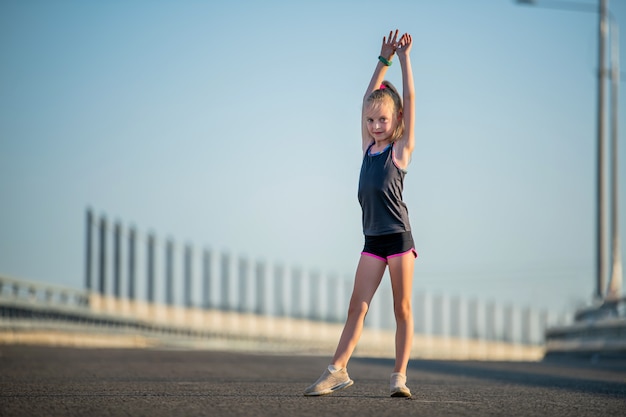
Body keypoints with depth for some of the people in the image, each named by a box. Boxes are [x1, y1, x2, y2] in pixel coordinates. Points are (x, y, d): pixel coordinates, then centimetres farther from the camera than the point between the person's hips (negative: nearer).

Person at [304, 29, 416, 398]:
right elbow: (369, 100, 17)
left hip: (399, 237, -5)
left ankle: (400, 375, 1)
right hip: (373, 241, 5)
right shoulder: (369, 147, 12)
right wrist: (384, 60, 17)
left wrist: (404, 58, -2)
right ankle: (338, 370, -4)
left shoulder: (401, 149, -1)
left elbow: (409, 99, -4)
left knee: (402, 308, 0)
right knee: (357, 306, 0)